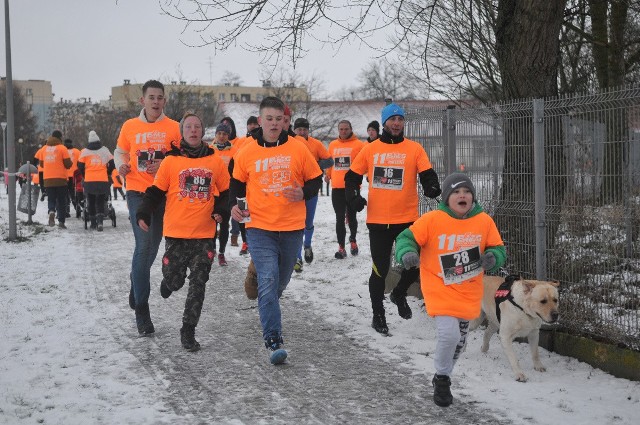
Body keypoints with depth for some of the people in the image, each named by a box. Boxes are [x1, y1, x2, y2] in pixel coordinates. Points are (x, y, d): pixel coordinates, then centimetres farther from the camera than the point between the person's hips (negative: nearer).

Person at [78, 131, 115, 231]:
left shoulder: (84, 151, 3)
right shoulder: (104, 150, 4)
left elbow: (80, 166, 5)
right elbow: (112, 164, 5)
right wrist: (107, 173, 20)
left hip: (89, 181, 0)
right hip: (103, 181, 0)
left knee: (91, 202, 14)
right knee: (100, 203, 4)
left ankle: (93, 223, 17)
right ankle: (100, 222, -15)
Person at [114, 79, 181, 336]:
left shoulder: (173, 127, 2)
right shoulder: (130, 126, 5)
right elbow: (120, 152, 17)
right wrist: (121, 166, -3)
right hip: (138, 192, -2)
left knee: (152, 246, 13)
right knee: (144, 245, -13)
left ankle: (136, 286, 40)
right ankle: (141, 309, -7)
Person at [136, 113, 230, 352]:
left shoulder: (216, 161, 5)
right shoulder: (171, 161, 1)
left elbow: (226, 191, 15)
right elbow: (156, 191, 4)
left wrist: (221, 210, -1)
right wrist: (143, 213, -8)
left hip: (205, 235, 1)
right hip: (176, 233, -1)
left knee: (198, 285, -1)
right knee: (174, 281, 3)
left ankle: (188, 332, 8)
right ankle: (169, 281, 41)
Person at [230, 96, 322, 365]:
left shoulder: (298, 150, 0)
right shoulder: (246, 153, 1)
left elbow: (315, 180, 8)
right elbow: (236, 184, 14)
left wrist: (303, 193, -12)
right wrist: (234, 204, -4)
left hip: (291, 228, 2)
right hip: (259, 227, -2)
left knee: (280, 282, 18)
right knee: (268, 282, -14)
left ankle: (267, 311, 47)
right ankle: (273, 340, -15)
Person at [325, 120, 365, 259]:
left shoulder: (359, 145, -1)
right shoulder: (333, 145, 10)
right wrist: (328, 174, 8)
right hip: (337, 187, 3)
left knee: (351, 216, 9)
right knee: (340, 218, 1)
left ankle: (353, 240, 33)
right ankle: (341, 247, 3)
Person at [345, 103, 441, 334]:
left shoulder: (414, 148, 2)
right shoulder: (370, 149, 5)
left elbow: (427, 174, -5)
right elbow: (352, 176, 12)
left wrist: (431, 186, -27)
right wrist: (352, 194, -6)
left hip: (407, 219, 0)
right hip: (377, 220, 0)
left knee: (414, 265, 5)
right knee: (380, 270, 5)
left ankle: (399, 294, 37)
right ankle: (378, 314, 22)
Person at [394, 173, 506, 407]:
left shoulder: (485, 221, -4)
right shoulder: (432, 220, -13)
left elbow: (498, 248, 6)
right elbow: (406, 237, -7)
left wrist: (493, 258, -16)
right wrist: (407, 253, -27)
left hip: (469, 293, 4)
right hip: (440, 290, -4)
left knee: (459, 341, 17)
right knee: (449, 334, -21)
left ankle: (442, 378, 44)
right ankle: (442, 379, 7)